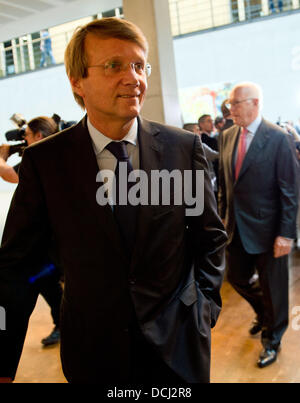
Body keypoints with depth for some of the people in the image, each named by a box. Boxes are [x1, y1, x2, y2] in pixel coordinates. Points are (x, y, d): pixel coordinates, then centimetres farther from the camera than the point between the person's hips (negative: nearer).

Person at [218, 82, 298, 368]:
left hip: (266, 229, -5)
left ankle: (272, 340, 36)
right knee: (236, 278, 18)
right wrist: (223, 216, 9)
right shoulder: (228, 137, 4)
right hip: (236, 228, 6)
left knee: (272, 288, 11)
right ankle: (264, 313, 49)